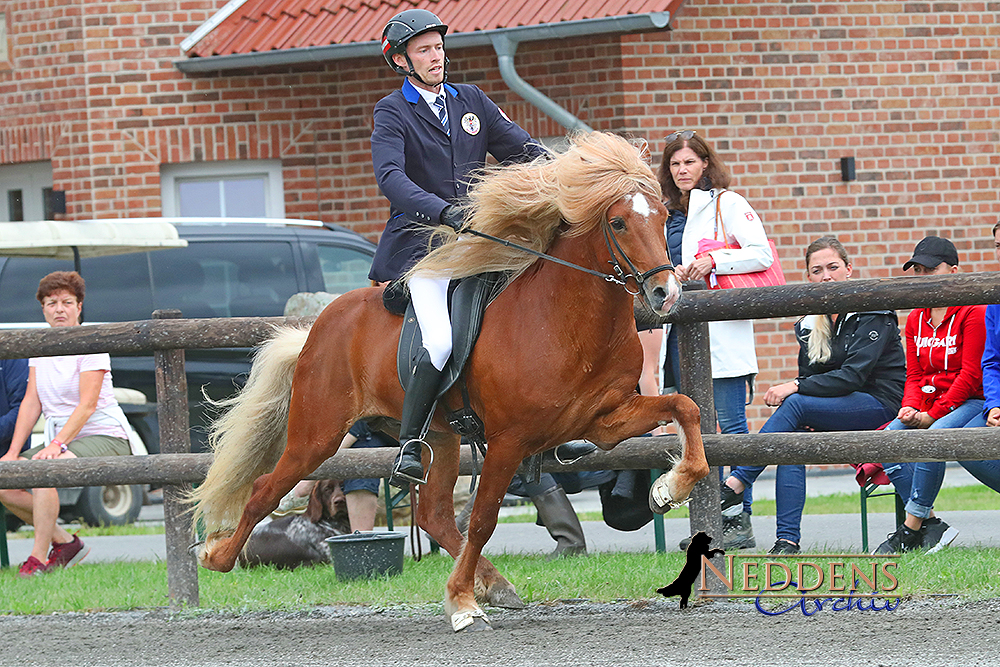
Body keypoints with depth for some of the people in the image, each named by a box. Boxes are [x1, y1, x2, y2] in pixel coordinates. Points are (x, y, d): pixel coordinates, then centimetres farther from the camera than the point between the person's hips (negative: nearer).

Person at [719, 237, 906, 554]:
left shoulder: (872, 315, -10)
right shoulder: (810, 323, 11)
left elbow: (853, 376, -20)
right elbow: (808, 377, 13)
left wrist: (795, 387, -25)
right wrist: (804, 416, -9)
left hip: (881, 404, -6)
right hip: (837, 409, 6)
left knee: (794, 404, -28)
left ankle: (733, 487, -28)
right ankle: (788, 540, -31)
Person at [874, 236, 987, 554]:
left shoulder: (973, 312, -7)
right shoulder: (916, 319, 16)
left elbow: (971, 375, -12)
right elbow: (914, 376, 15)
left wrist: (933, 414, -16)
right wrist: (910, 408, -7)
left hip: (970, 402, -7)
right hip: (928, 405, 7)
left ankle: (911, 529, -31)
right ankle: (932, 527, -23)